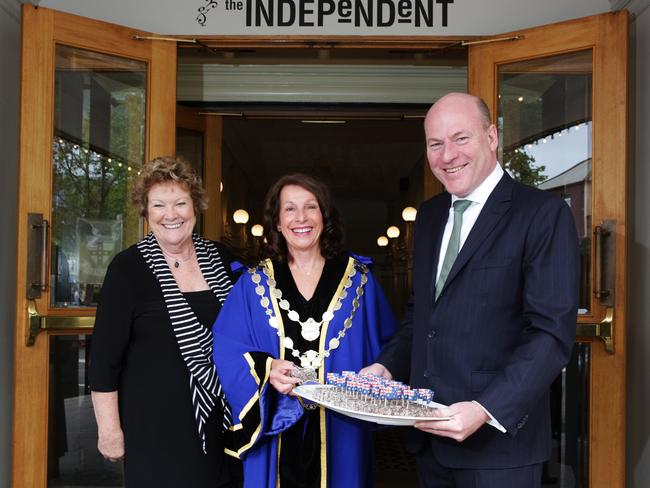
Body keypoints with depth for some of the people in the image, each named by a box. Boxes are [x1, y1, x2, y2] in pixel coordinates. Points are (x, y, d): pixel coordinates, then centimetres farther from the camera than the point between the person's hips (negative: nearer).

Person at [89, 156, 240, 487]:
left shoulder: (220, 258, 5)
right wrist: (109, 429, -8)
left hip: (219, 419, 4)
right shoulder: (127, 268, -7)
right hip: (154, 426, -4)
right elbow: (104, 357, -7)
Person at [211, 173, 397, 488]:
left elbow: (384, 350, 4)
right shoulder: (253, 283, 3)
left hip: (340, 435, 0)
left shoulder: (357, 278, 4)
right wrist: (266, 368, -20)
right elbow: (225, 348, -3)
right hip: (276, 435, 0)